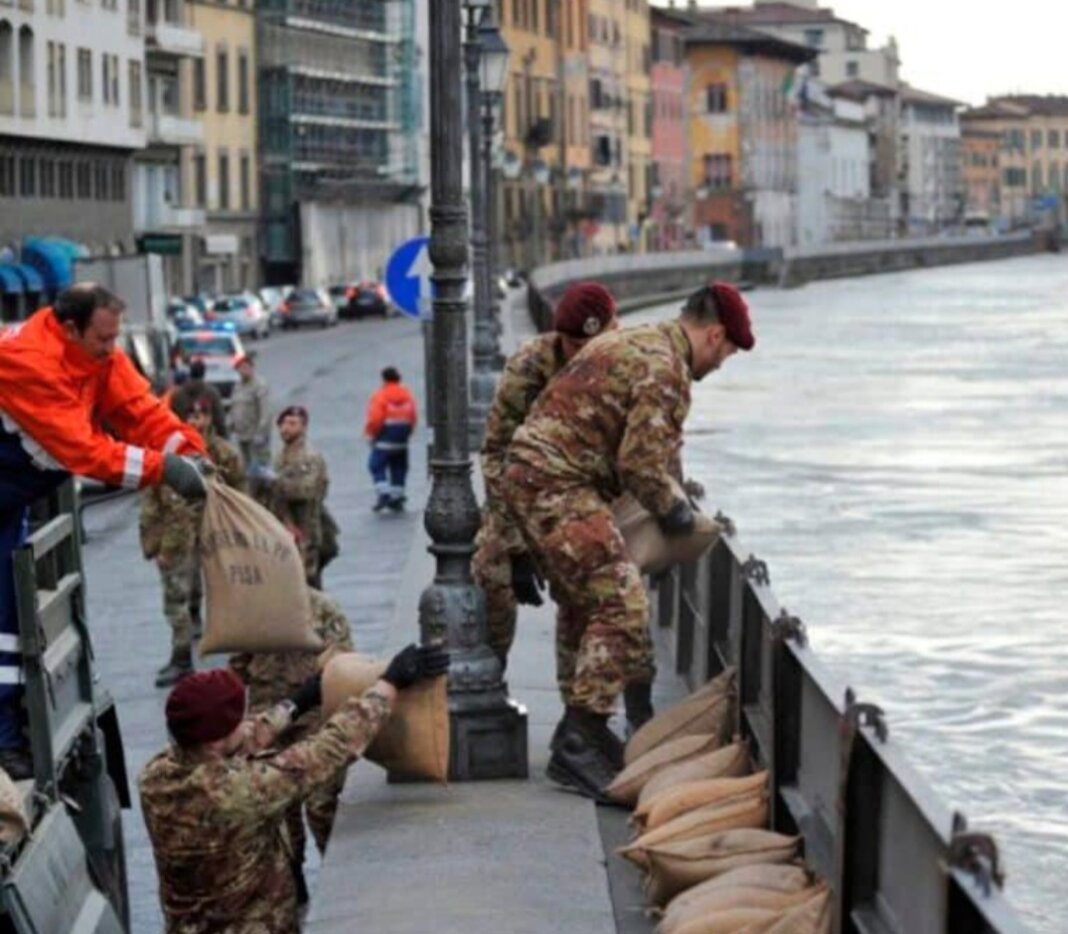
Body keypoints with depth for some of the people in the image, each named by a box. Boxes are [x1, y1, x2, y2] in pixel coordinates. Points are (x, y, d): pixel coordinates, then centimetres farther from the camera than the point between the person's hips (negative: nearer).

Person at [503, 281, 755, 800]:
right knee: (621, 604, -13)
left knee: (588, 602, 21)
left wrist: (674, 494, 20)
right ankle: (578, 742, -15)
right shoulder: (664, 369, -15)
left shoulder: (636, 343, 19)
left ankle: (580, 730, 28)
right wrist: (674, 509, -1)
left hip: (531, 477, 11)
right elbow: (641, 463, -18)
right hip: (558, 486, -11)